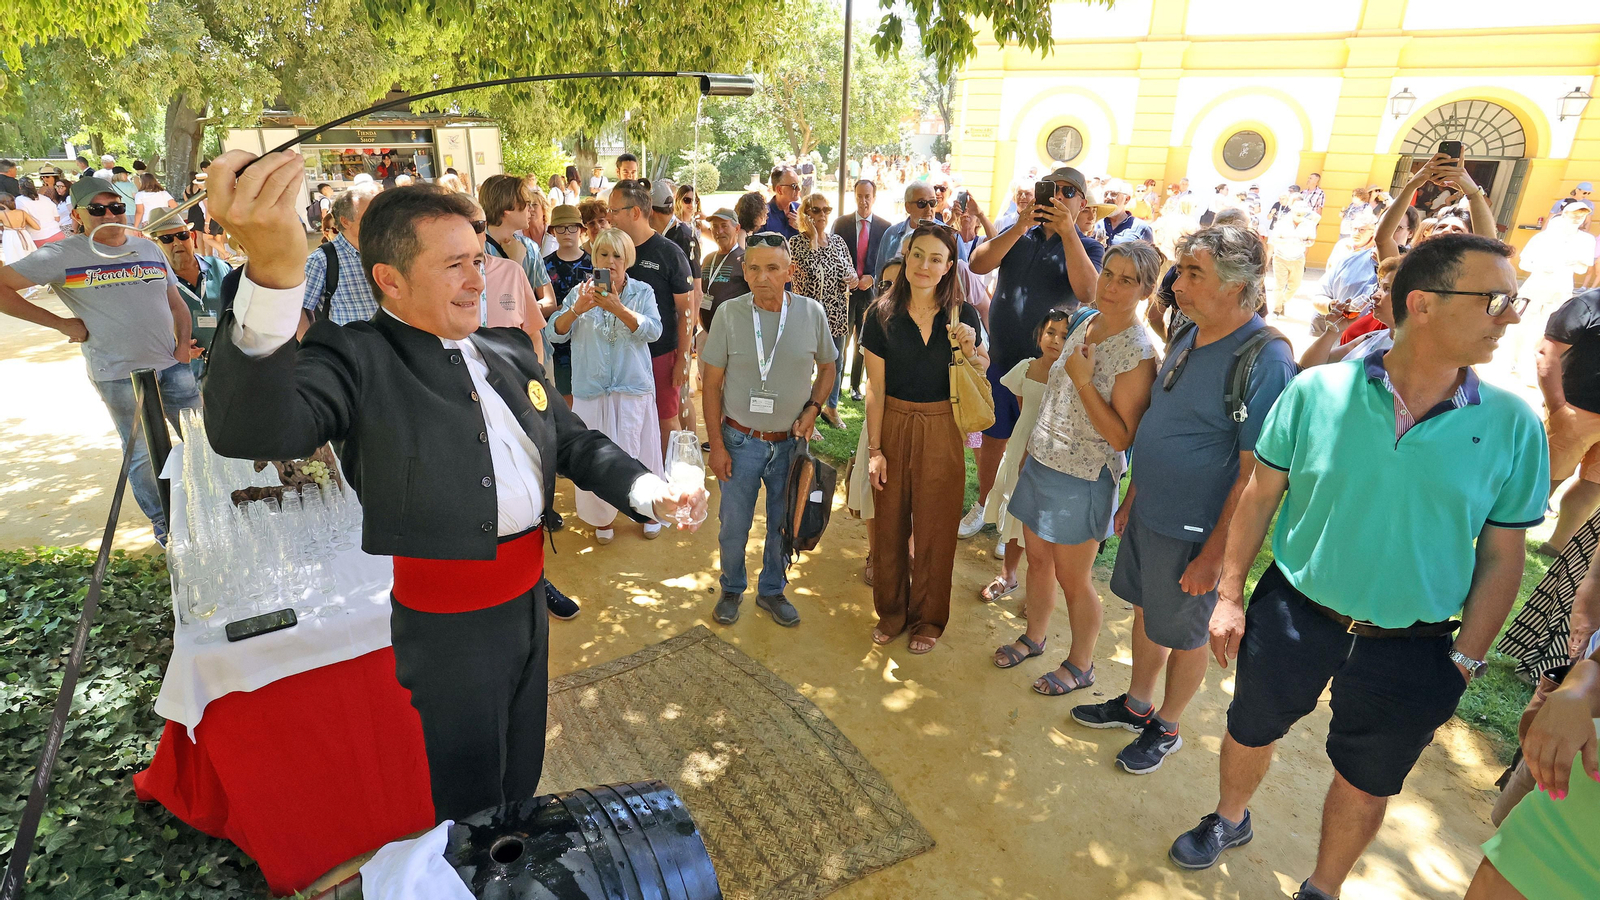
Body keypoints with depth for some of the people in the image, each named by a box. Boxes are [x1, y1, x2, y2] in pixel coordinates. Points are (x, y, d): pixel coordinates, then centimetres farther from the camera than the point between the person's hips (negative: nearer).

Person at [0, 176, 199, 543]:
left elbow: (177, 303, 15)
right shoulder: (63, 255, -4)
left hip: (172, 365, 4)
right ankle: (162, 522, 20)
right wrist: (61, 323, -8)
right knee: (142, 452, 6)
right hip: (118, 374, -4)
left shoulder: (149, 248, 10)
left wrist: (184, 344, 1)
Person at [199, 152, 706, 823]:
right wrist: (274, 278, -50)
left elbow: (576, 442, 9)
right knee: (462, 805, 16)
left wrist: (647, 491, -11)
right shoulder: (356, 358, -15)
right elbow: (249, 432, -34)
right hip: (442, 627, -6)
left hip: (526, 598, 7)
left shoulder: (509, 351, 6)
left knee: (520, 775, 28)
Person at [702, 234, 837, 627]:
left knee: (783, 525, 16)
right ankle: (732, 589, 38)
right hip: (741, 441, -1)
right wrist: (716, 444, -6)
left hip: (791, 442, 1)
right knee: (733, 525, 11)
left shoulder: (812, 313, -7)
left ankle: (772, 590, 40)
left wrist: (813, 407, -8)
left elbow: (827, 368, 9)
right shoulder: (728, 314, -10)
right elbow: (712, 384, -5)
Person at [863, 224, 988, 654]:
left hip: (942, 431, 0)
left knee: (935, 527, 9)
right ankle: (891, 611, 32)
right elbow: (875, 388, -3)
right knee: (889, 523, 10)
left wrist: (970, 350, -17)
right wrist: (874, 448, -5)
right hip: (893, 427, 1)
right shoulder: (883, 314, -4)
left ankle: (927, 618, 30)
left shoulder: (962, 314, -3)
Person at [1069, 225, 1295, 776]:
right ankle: (1136, 705, 43)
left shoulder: (1266, 360, -22)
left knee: (1183, 634, 12)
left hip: (1195, 530, -7)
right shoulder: (1187, 335, 3)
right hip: (1148, 512, 7)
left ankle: (1166, 729, 35)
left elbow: (1256, 473, -21)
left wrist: (1214, 553, -19)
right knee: (1145, 610, 22)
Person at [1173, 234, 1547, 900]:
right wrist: (1230, 595, -4)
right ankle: (1230, 820, 51)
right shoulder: (1318, 389, -12)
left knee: (1365, 785, 19)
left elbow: (1501, 558, -2)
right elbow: (1260, 496, -4)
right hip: (1293, 613, 0)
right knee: (1250, 732, 20)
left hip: (1411, 649, 1)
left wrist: (1462, 663, -2)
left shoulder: (1512, 425, -9)